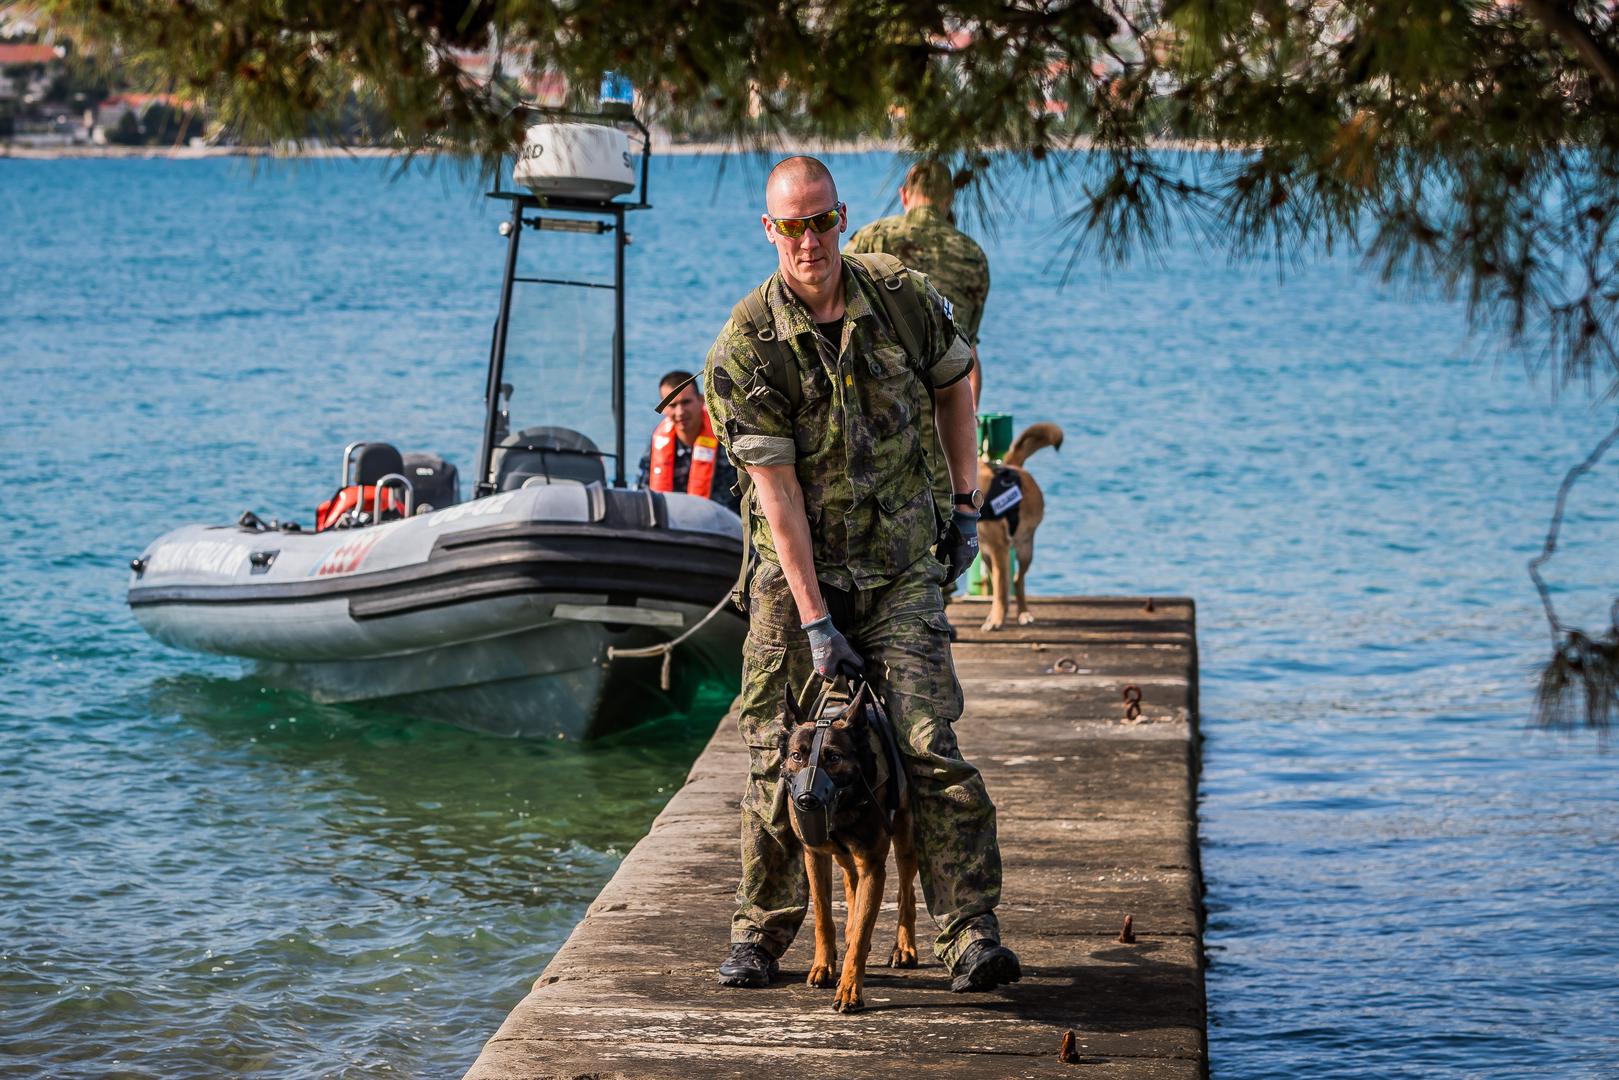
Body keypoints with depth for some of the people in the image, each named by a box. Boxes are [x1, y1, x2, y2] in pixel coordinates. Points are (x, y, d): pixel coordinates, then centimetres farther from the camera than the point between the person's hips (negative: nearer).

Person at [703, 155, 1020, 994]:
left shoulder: (905, 304, -4)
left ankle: (971, 933, -7)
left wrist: (968, 502, 11)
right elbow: (776, 492, -15)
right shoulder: (745, 350, -12)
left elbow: (954, 386, 17)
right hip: (795, 570, -1)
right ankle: (761, 932, 17)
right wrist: (815, 620, -18)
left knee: (930, 745, -9)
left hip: (900, 565, 1)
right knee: (777, 757, 2)